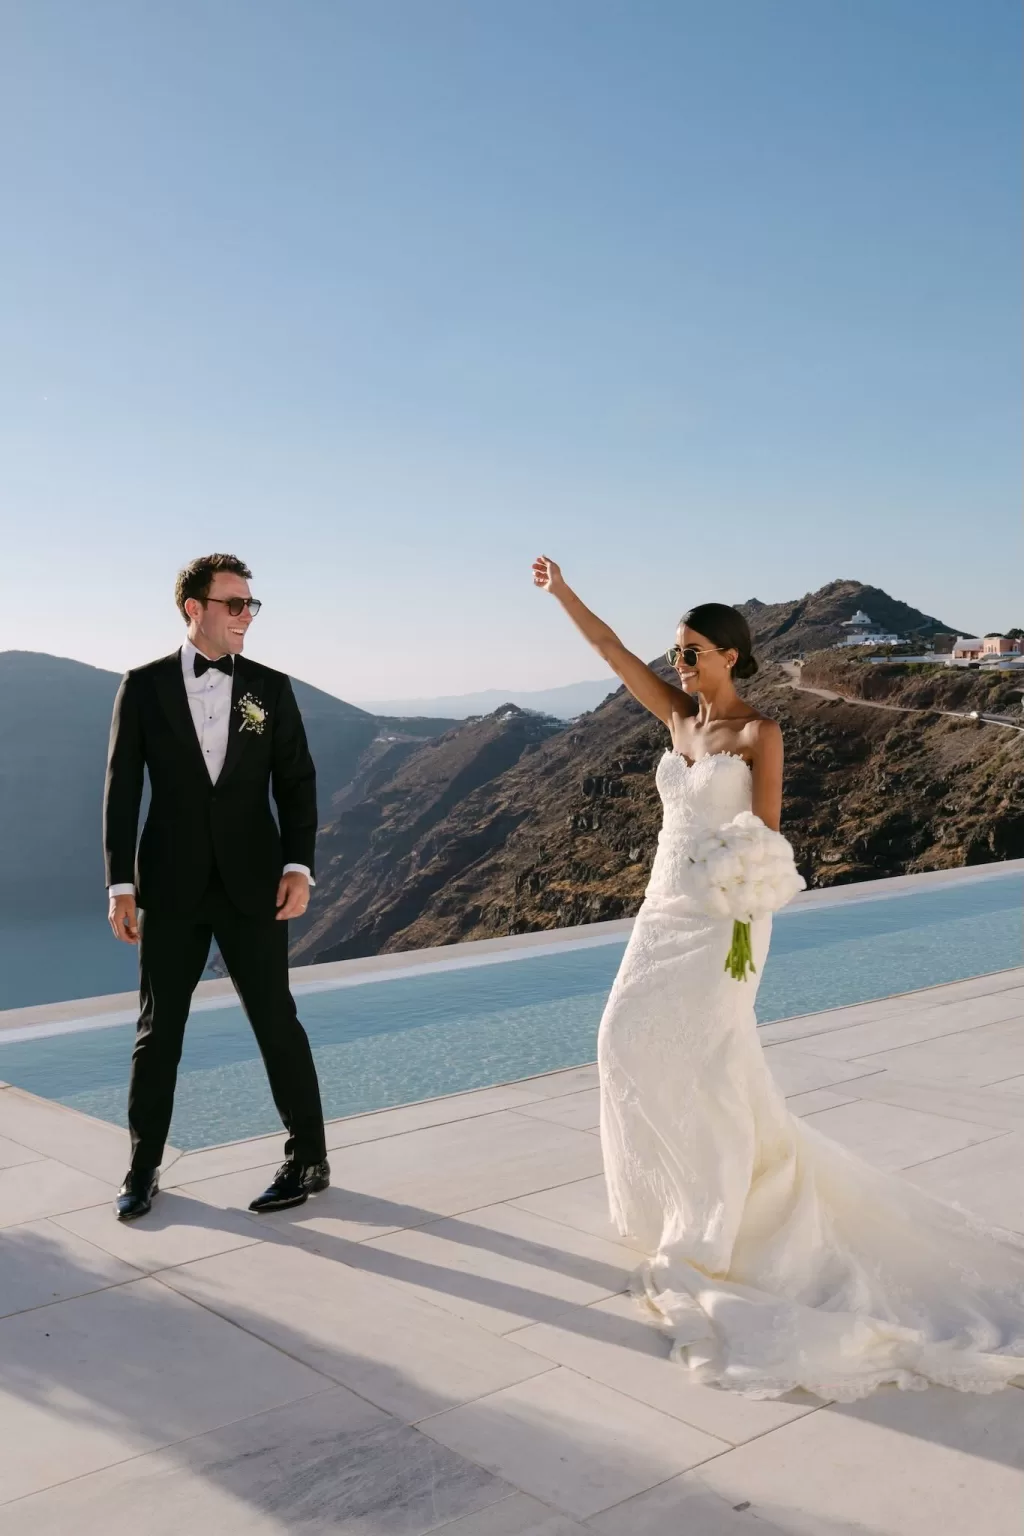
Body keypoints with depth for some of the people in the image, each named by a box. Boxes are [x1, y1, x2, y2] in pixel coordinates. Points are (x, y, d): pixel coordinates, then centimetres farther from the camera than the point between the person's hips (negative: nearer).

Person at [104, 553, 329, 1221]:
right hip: (171, 886, 0)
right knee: (159, 1028, 8)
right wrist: (121, 884, -4)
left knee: (277, 1022, 4)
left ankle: (309, 1159, 18)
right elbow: (122, 790, 0)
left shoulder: (271, 687, 3)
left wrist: (299, 865, -9)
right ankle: (144, 1168, 23)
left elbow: (297, 782, 3)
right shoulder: (144, 685, 1)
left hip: (252, 882, 0)